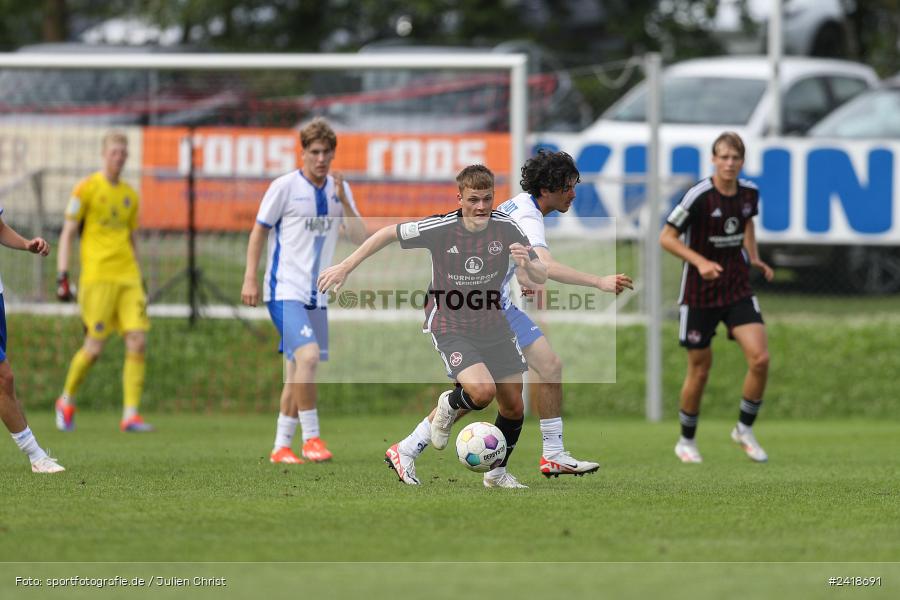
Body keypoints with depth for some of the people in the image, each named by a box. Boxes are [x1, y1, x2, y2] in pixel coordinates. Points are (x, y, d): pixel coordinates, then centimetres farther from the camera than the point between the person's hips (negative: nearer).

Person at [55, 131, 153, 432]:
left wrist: (139, 281, 21)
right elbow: (67, 233, -1)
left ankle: (130, 415, -8)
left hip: (128, 276, 5)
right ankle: (67, 401, 18)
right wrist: (62, 275, -9)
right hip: (97, 276, -5)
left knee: (137, 342, -9)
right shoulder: (86, 188, -1)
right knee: (94, 347, -7)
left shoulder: (130, 195, 16)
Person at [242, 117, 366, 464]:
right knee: (308, 355, -24)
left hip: (316, 293, 6)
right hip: (285, 289, -6)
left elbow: (360, 238, 3)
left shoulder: (339, 189, 8)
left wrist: (344, 202, -11)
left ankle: (281, 446, 18)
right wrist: (250, 278, -6)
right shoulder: (284, 187, -7)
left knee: (298, 373, 9)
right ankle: (311, 437, -16)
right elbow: (259, 231, 0)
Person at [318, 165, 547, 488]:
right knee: (482, 391, -27)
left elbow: (541, 277, -8)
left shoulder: (505, 228, -11)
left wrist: (527, 265, -32)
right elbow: (389, 233, -5)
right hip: (450, 326, -4)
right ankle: (449, 405, 9)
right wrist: (345, 267, -4)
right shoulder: (440, 228, -19)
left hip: (493, 326, 4)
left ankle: (497, 474, 32)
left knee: (513, 406, 7)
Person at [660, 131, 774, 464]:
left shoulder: (749, 192, -1)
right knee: (700, 370, 4)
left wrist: (754, 257, 8)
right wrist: (700, 261, -25)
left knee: (760, 359, -13)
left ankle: (745, 429, 8)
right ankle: (686, 441, 25)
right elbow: (666, 237, -13)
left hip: (738, 289, 4)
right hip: (699, 293, -4)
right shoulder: (699, 196, -18)